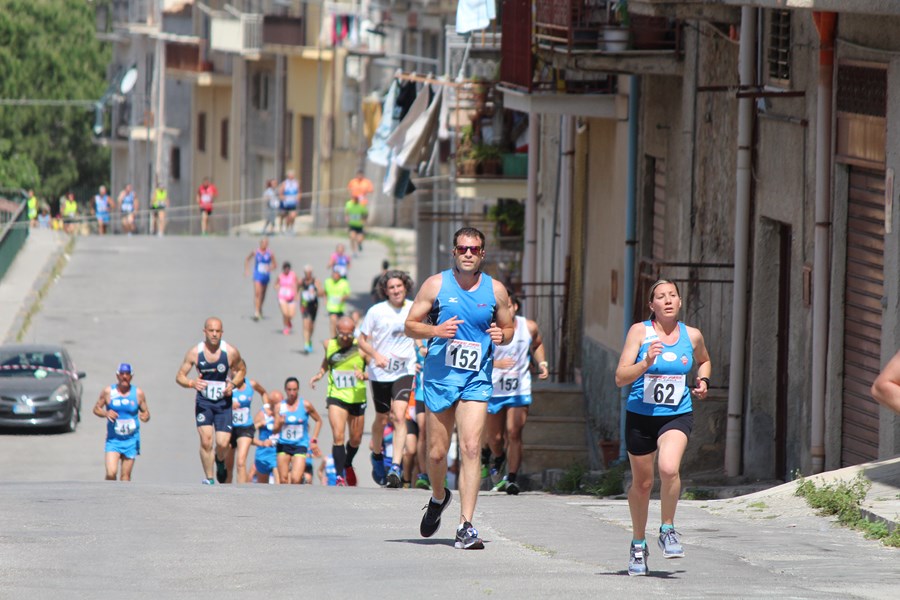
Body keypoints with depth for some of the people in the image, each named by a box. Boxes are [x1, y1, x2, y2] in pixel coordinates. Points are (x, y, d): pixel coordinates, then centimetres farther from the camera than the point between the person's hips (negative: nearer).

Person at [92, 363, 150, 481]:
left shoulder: (138, 393, 1)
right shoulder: (108, 392, -1)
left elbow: (146, 412, 6)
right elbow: (96, 408, 6)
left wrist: (145, 416, -19)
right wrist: (105, 413, -16)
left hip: (131, 440, 1)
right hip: (113, 440, -1)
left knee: (125, 476, 1)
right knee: (111, 473, -15)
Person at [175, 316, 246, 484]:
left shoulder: (230, 352, -9)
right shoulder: (194, 352, -8)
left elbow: (241, 369, 9)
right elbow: (179, 376, -2)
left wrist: (233, 384, -11)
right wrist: (192, 383, -24)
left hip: (224, 403, 0)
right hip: (203, 402, 0)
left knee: (223, 443, -8)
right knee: (206, 440, -14)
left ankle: (220, 460, 29)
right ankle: (209, 479, 0)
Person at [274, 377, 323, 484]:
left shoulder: (305, 405, -3)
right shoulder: (279, 407, 0)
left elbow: (318, 421, 9)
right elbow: (275, 430, 0)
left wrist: (314, 440, 3)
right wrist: (280, 424, -22)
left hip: (300, 445, -2)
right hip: (283, 445, 2)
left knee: (296, 479, -17)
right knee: (283, 480, 1)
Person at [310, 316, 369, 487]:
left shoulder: (361, 348, -10)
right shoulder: (329, 345, 0)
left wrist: (364, 375, -30)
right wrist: (320, 373, 5)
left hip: (357, 398, 0)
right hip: (336, 397, 0)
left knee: (356, 439, 14)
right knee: (338, 436, -17)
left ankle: (348, 465, 43)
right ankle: (340, 476, -14)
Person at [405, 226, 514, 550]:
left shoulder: (495, 290, 4)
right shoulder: (436, 285, 0)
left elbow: (508, 328, 16)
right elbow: (410, 325, 3)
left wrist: (502, 335, -8)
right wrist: (436, 330, -17)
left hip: (476, 381, 0)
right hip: (439, 378, 0)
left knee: (471, 448, -14)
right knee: (437, 453, 6)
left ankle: (466, 526, -16)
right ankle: (439, 497, 39)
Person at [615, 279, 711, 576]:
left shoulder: (692, 336, 3)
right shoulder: (640, 332, -5)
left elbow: (704, 360, 27)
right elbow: (620, 378, -10)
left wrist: (703, 380, 7)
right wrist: (646, 363, -26)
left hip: (677, 415, 0)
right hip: (640, 416, 0)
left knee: (669, 468, -26)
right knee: (642, 482, 11)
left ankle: (668, 530, -3)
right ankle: (638, 545, 32)